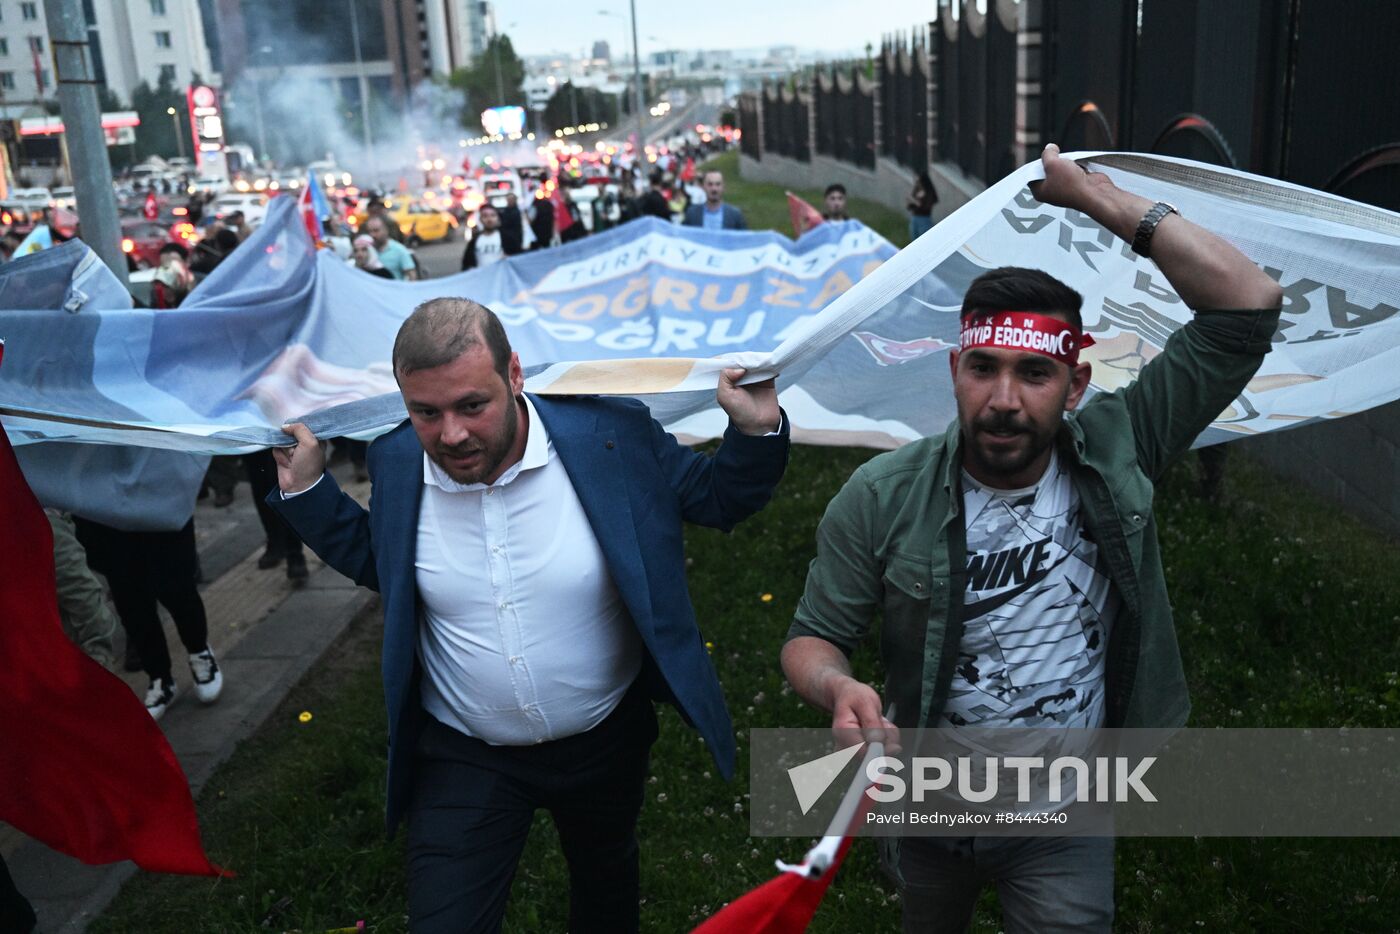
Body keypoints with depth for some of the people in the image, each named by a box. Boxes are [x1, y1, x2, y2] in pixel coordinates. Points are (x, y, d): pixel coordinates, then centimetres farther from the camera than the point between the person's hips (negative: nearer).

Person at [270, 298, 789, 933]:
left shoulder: (612, 435, -21)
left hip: (608, 738, 0)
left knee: (606, 882, 28)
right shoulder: (395, 463, -13)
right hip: (464, 759, 0)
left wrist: (757, 429, -25)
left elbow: (717, 498, -7)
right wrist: (306, 489, -4)